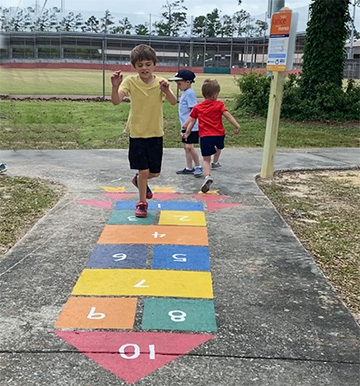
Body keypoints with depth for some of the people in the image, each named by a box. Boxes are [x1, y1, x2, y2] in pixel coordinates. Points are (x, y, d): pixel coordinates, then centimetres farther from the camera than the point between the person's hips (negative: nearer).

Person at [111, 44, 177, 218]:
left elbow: (174, 102, -19)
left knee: (155, 172, 11)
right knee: (143, 170, -4)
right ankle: (142, 203, 17)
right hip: (137, 133, -2)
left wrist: (166, 91, -39)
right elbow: (116, 101, -21)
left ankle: (139, 180, 45)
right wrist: (115, 86, -39)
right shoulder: (130, 81, -8)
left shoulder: (160, 82, -4)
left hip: (156, 133, 2)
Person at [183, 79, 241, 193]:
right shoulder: (219, 104, 1)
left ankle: (207, 176, -18)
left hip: (205, 136, 0)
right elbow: (227, 115, -9)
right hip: (219, 134, 0)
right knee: (219, 146, 36)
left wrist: (187, 132, 20)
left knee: (206, 159, 3)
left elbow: (192, 120, 10)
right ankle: (216, 161, 50)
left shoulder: (197, 107, 7)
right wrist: (237, 126, -8)